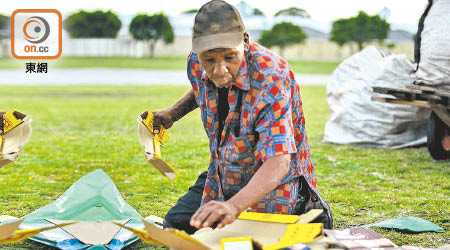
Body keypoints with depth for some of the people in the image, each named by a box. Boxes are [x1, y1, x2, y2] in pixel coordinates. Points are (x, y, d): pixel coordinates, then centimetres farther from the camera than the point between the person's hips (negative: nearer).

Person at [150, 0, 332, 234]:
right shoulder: (197, 64, -13)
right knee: (175, 223, 8)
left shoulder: (270, 77, -34)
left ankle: (309, 212, 11)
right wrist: (173, 112, 0)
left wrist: (234, 205, -59)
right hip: (222, 178, 7)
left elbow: (277, 163, -44)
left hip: (268, 186, -7)